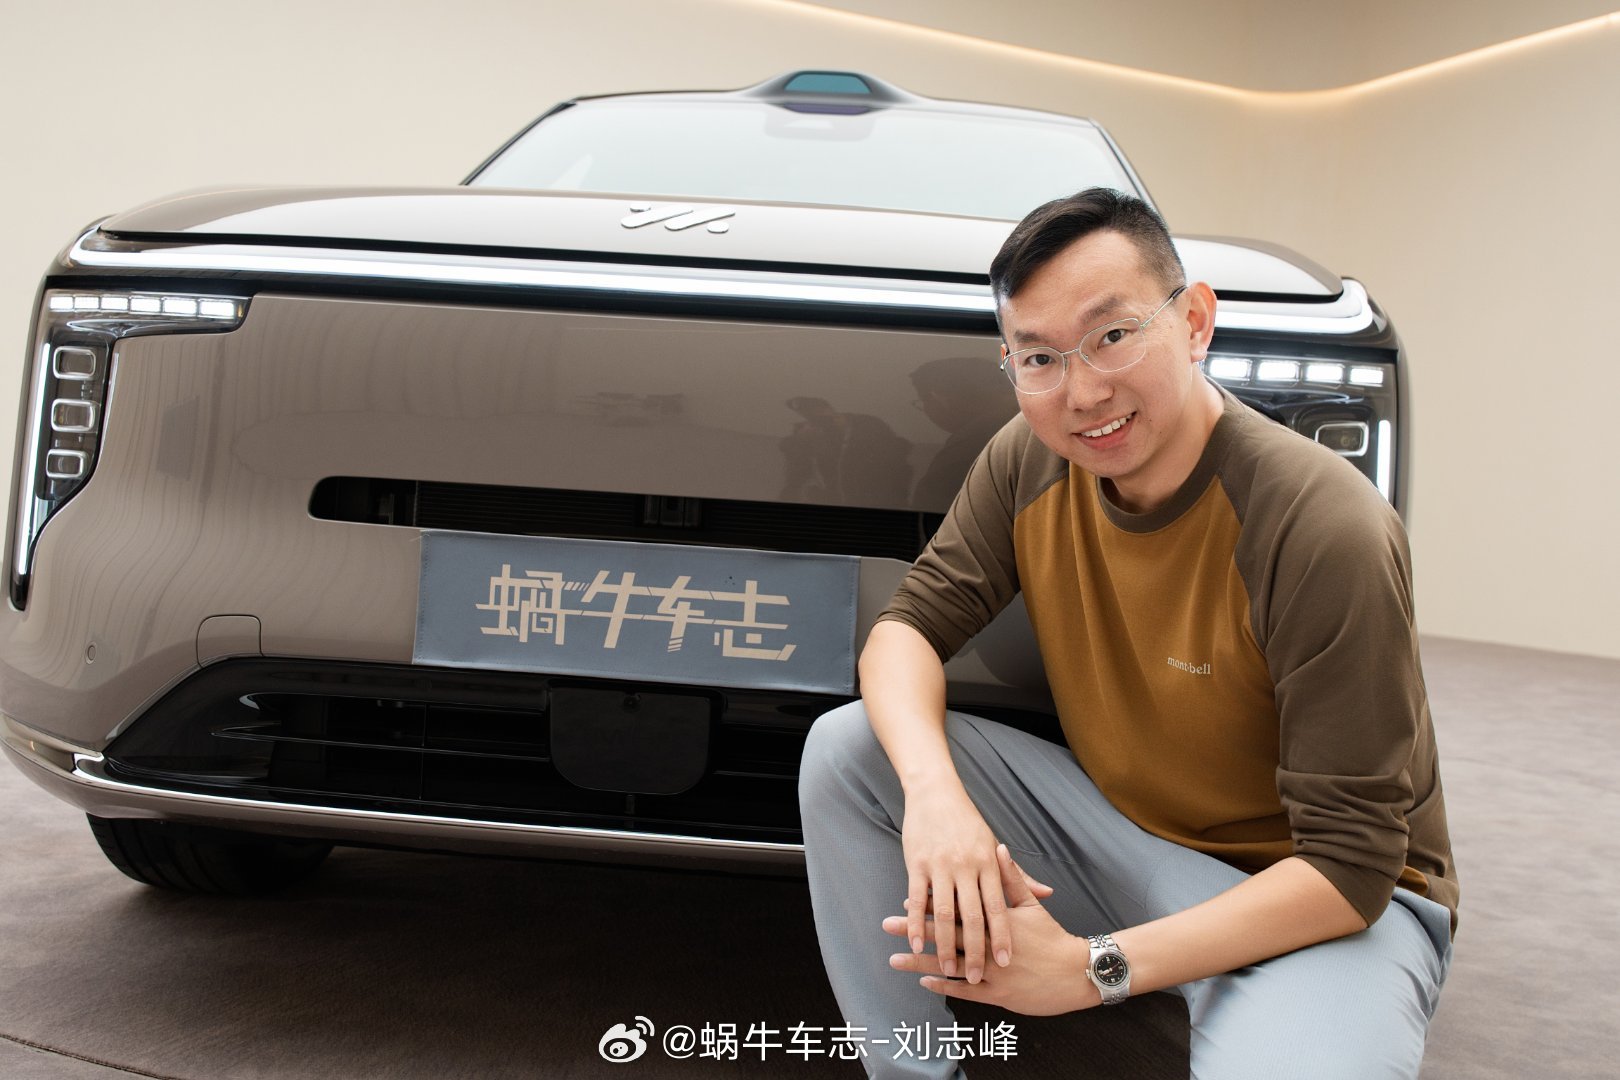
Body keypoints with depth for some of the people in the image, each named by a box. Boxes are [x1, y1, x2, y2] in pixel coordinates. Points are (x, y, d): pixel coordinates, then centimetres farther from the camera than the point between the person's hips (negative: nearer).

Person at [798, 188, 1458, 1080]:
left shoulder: (1323, 530, -27)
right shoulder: (1028, 459, -8)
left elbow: (1350, 865, -24)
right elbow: (907, 627, -8)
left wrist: (1096, 969, -29)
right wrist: (933, 789, -30)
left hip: (1335, 901, -5)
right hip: (1119, 822, 6)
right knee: (842, 749, -10)